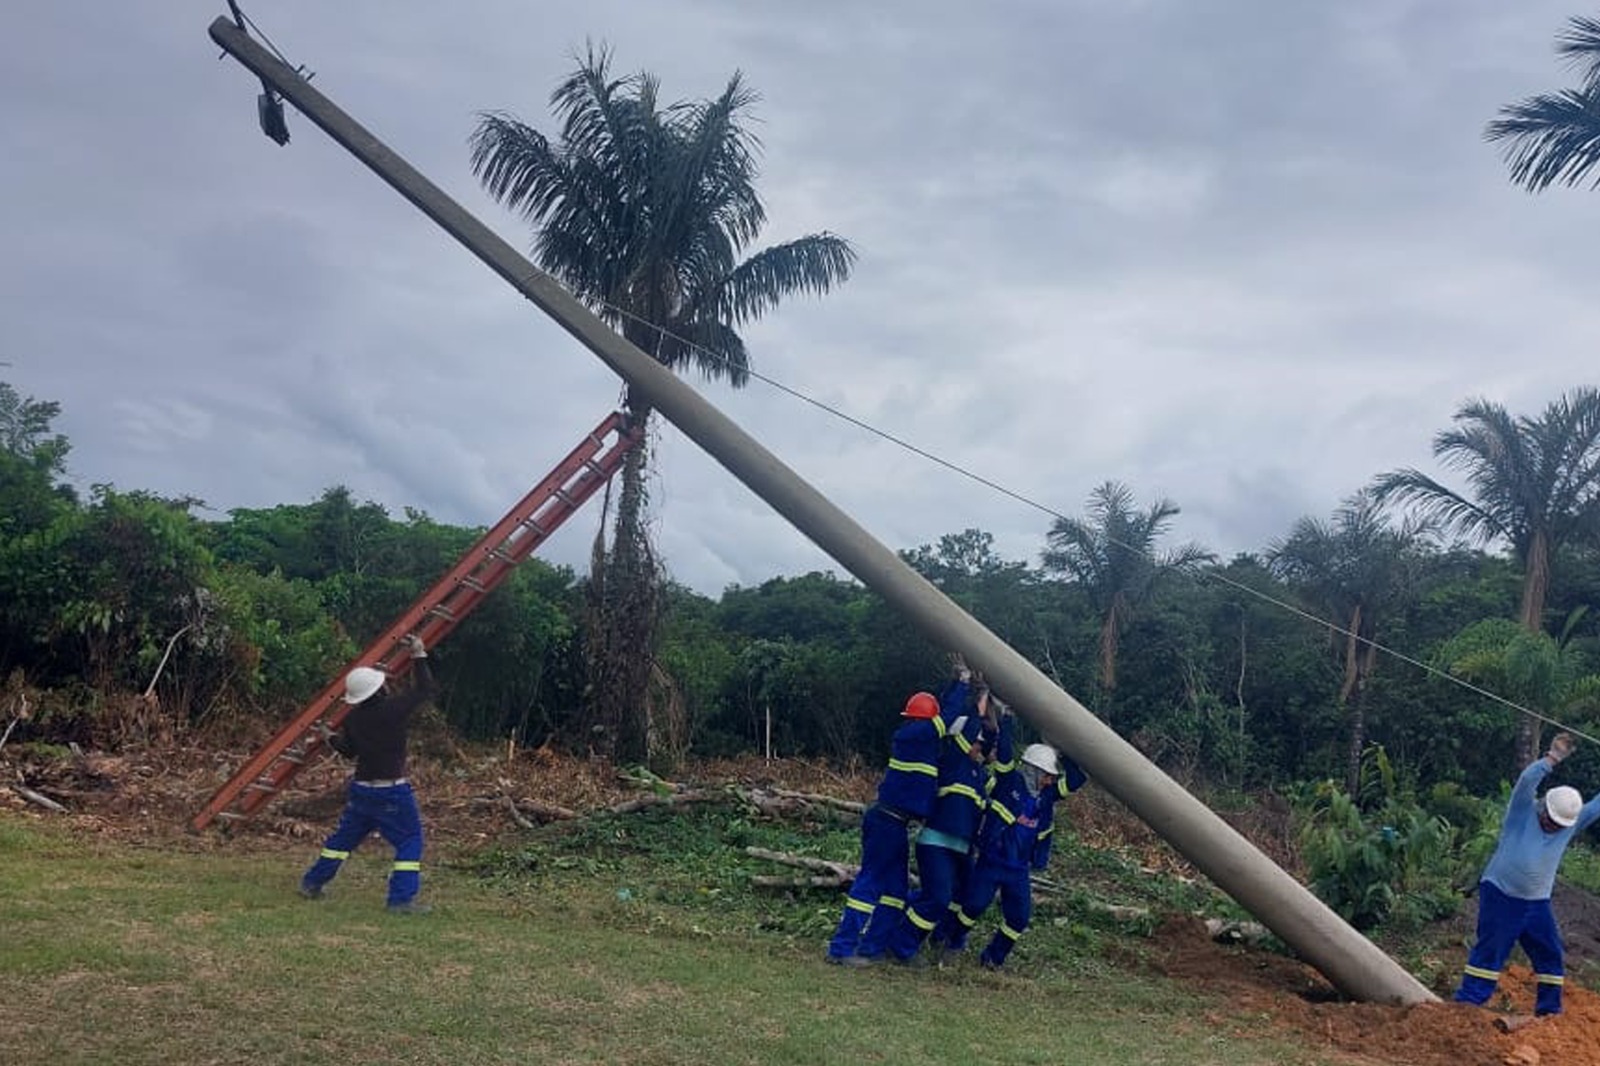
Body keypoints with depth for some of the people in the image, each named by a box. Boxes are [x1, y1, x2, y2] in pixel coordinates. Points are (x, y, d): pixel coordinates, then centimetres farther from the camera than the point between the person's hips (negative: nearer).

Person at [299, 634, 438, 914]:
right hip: (392, 791, -6)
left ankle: (312, 883, 32)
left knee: (344, 836, 21)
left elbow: (348, 750, 14)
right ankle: (402, 899, -4)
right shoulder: (393, 709, -16)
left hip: (362, 788, 6)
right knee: (409, 840, 1)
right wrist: (419, 655, 0)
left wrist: (331, 739, 35)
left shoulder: (354, 717, 2)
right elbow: (425, 689, -7)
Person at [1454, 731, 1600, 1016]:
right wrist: (1552, 758, -32)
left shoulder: (1569, 825, 5)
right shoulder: (1523, 813, -10)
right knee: (1490, 951, -9)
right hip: (1500, 896, -6)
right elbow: (1527, 780, -25)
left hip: (1537, 904, 6)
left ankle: (1549, 1010, 23)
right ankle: (1467, 1002, -8)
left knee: (1551, 955, 9)